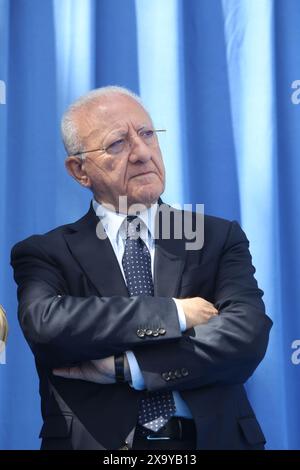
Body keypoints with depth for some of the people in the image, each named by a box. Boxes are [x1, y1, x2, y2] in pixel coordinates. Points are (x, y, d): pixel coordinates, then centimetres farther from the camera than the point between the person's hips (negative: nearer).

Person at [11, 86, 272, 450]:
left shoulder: (218, 238, 8)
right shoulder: (45, 254, 4)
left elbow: (247, 337, -6)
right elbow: (45, 324, -15)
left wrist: (125, 367, -11)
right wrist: (175, 314, -11)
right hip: (96, 441, -1)